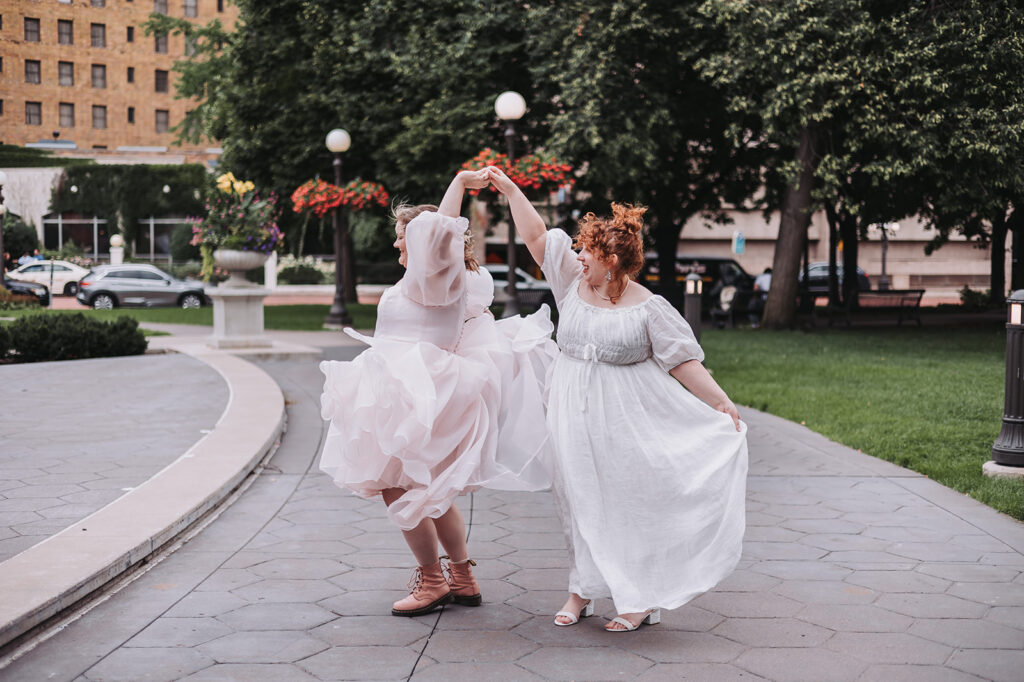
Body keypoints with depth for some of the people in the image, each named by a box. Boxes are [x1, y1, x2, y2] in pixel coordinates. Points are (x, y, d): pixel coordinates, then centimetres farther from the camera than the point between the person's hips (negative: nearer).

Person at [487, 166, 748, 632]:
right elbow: (536, 236, 9)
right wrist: (510, 191, 9)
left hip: (625, 419, -5)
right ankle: (582, 589, 21)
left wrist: (721, 402, -14)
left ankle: (641, 598, 8)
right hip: (574, 415, 5)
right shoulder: (573, 281, 5)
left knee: (629, 500, -2)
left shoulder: (649, 309, -9)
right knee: (579, 498, 9)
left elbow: (683, 361, -7)